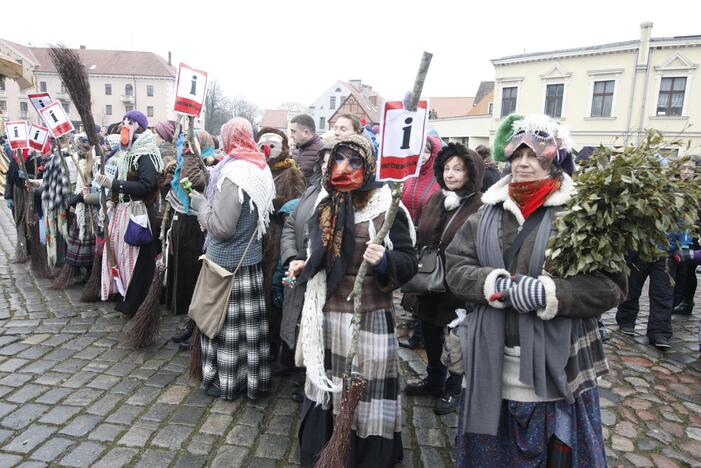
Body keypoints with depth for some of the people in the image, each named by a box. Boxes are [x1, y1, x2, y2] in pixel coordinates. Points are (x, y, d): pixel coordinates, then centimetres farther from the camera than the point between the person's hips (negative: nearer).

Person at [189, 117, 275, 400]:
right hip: (252, 257, 8)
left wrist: (199, 203, -5)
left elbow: (221, 226, -21)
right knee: (250, 320, 15)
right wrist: (208, 200, 12)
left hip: (227, 261, -8)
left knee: (226, 321, 7)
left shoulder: (233, 174, -20)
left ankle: (226, 381, 23)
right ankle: (252, 376, 28)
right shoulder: (260, 168, 4)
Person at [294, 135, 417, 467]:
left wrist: (384, 261, -29)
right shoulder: (327, 205, 8)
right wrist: (302, 266, 8)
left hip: (368, 317, -5)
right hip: (326, 315, 6)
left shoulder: (386, 206, -9)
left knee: (363, 392, 2)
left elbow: (409, 262, -11)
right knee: (326, 387, 17)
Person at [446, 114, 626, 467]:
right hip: (491, 366, 3)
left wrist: (548, 293, -22)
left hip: (554, 369, -3)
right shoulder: (490, 211, 4)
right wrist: (495, 283, -16)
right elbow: (455, 267, 1)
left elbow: (610, 285, -10)